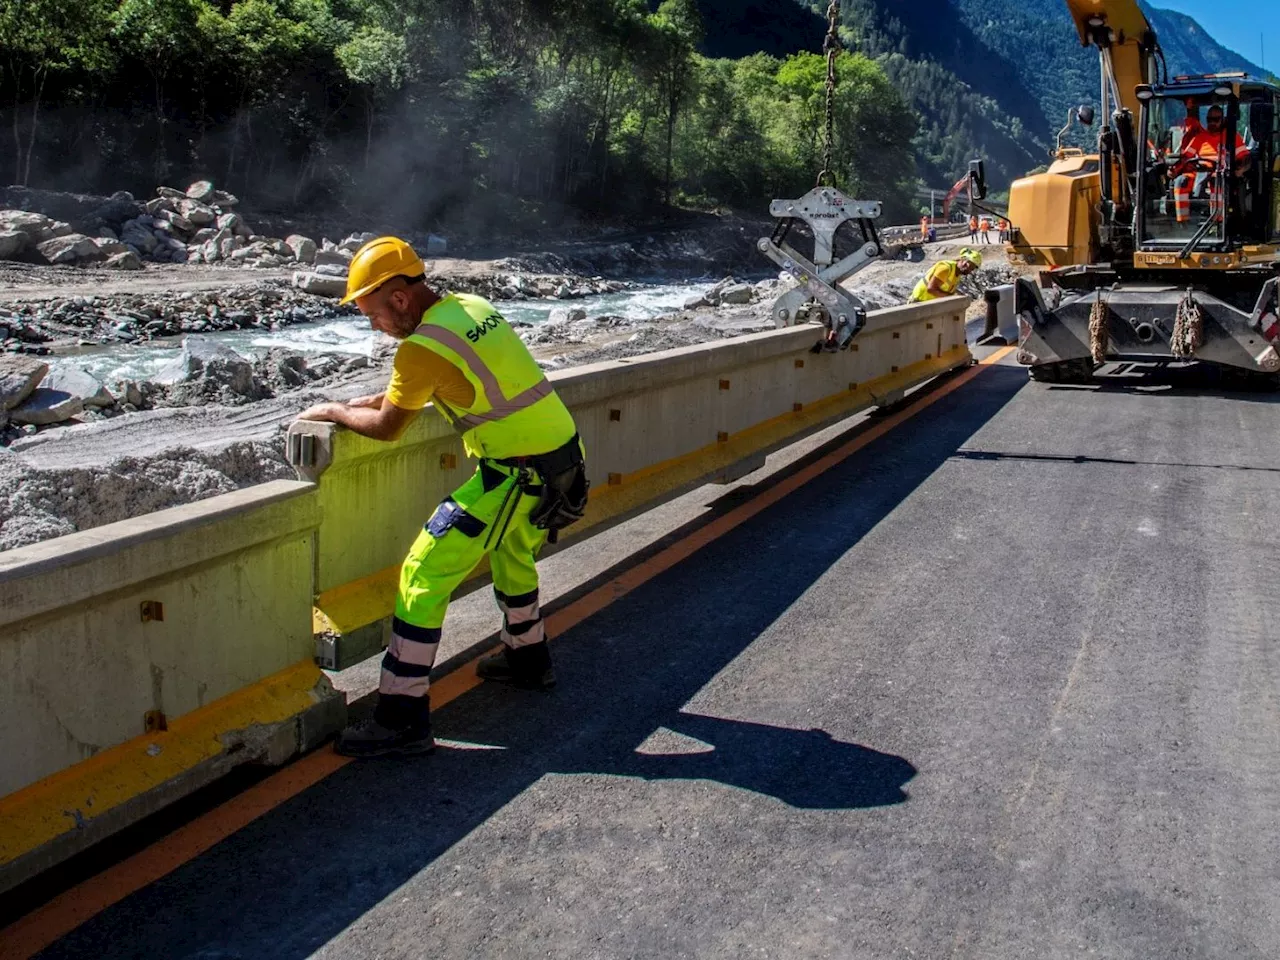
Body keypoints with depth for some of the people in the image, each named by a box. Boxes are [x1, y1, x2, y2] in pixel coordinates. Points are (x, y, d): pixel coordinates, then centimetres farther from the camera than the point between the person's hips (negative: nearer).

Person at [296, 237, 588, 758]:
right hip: (563, 451, 9)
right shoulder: (472, 306, 9)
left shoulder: (422, 347, -17)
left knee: (425, 573, -5)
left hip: (518, 472, -9)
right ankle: (528, 658, 51)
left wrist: (333, 412, 12)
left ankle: (402, 717, -2)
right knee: (513, 552, 33)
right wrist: (375, 400, 21)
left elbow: (386, 428, -4)